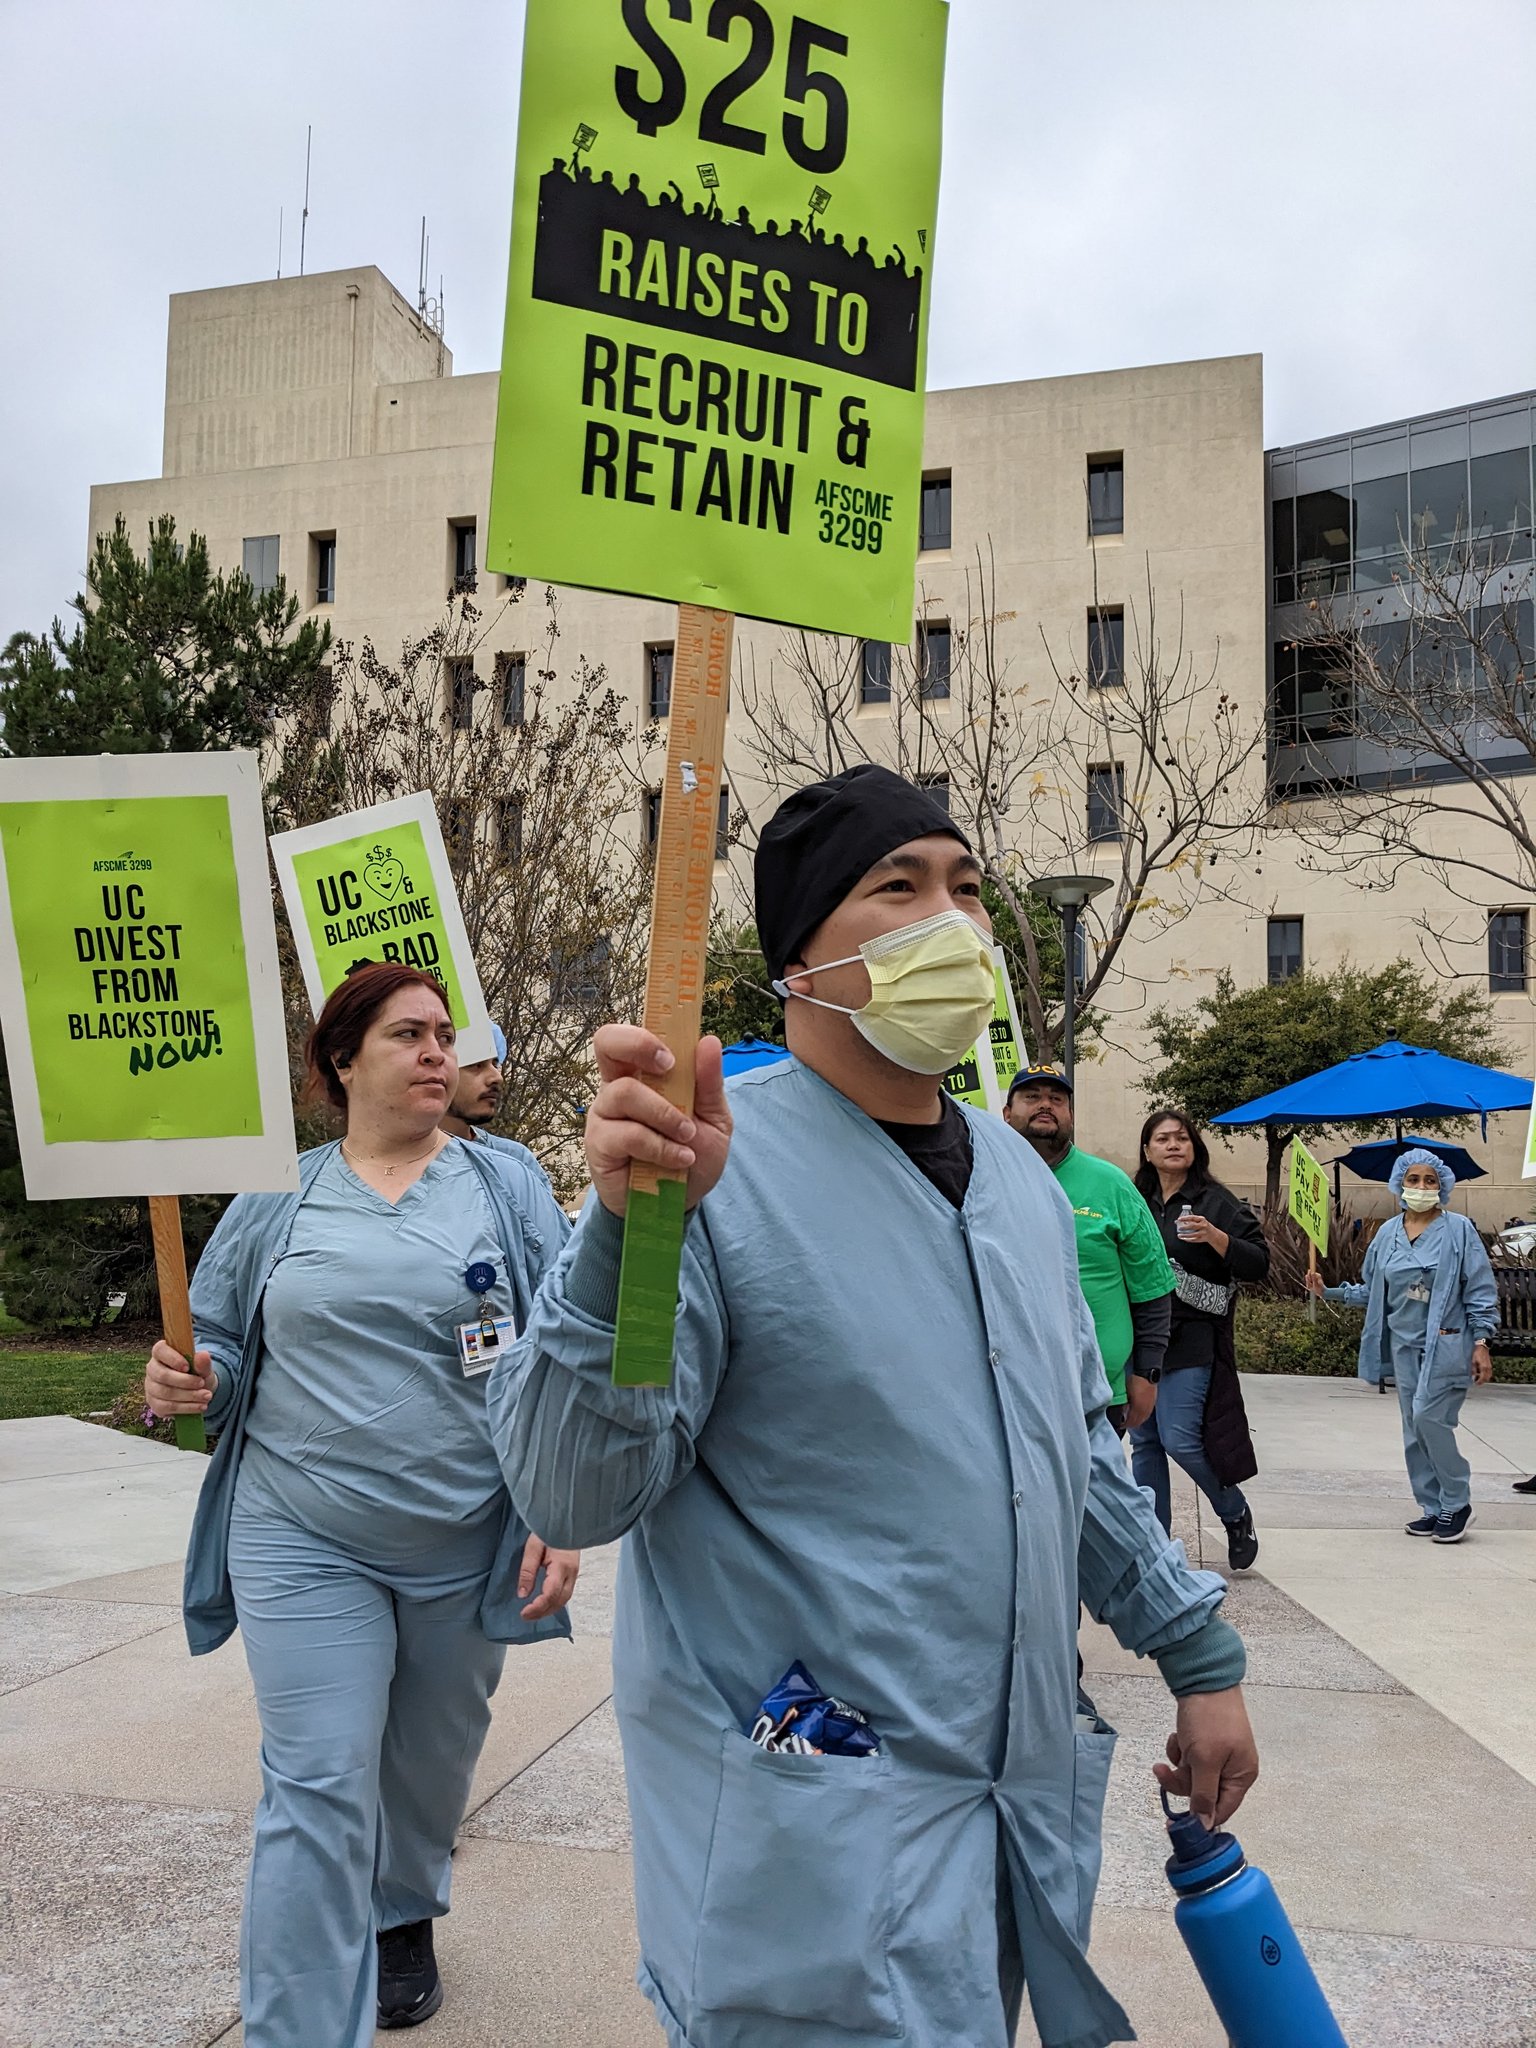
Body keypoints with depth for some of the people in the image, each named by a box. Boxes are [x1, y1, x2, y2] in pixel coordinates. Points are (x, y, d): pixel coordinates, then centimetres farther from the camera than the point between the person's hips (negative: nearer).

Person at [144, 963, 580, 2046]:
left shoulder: (507, 1187, -1)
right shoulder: (275, 1201, 1)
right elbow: (221, 1349, 8)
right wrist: (188, 1383, -16)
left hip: (469, 1546, 1)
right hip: (305, 1546, -1)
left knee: (433, 1764, 19)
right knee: (317, 1792, -4)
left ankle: (403, 1916, 47)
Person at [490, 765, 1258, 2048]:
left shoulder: (1020, 1177, 6)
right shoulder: (714, 1169, -17)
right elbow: (571, 1495, -23)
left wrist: (1199, 1652, 18)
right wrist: (628, 1230, -37)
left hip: (1023, 1790, 7)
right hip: (816, 1825, -7)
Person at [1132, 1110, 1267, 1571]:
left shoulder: (1216, 1202, -2)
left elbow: (1258, 1263, -7)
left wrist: (1215, 1238, -22)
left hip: (1190, 1341, -5)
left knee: (1180, 1439, -9)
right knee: (1144, 1443, 8)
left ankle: (1236, 1513, 18)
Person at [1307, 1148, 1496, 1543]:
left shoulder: (1459, 1229, -5)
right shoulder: (1387, 1233, 9)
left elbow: (1481, 1290, -4)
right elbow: (1370, 1290, 15)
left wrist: (1481, 1342, -9)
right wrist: (1329, 1292, 4)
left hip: (1446, 1342, -6)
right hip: (1404, 1344, 6)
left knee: (1428, 1416, -16)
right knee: (1414, 1429, 7)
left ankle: (1457, 1504, 0)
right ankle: (1434, 1509, 18)